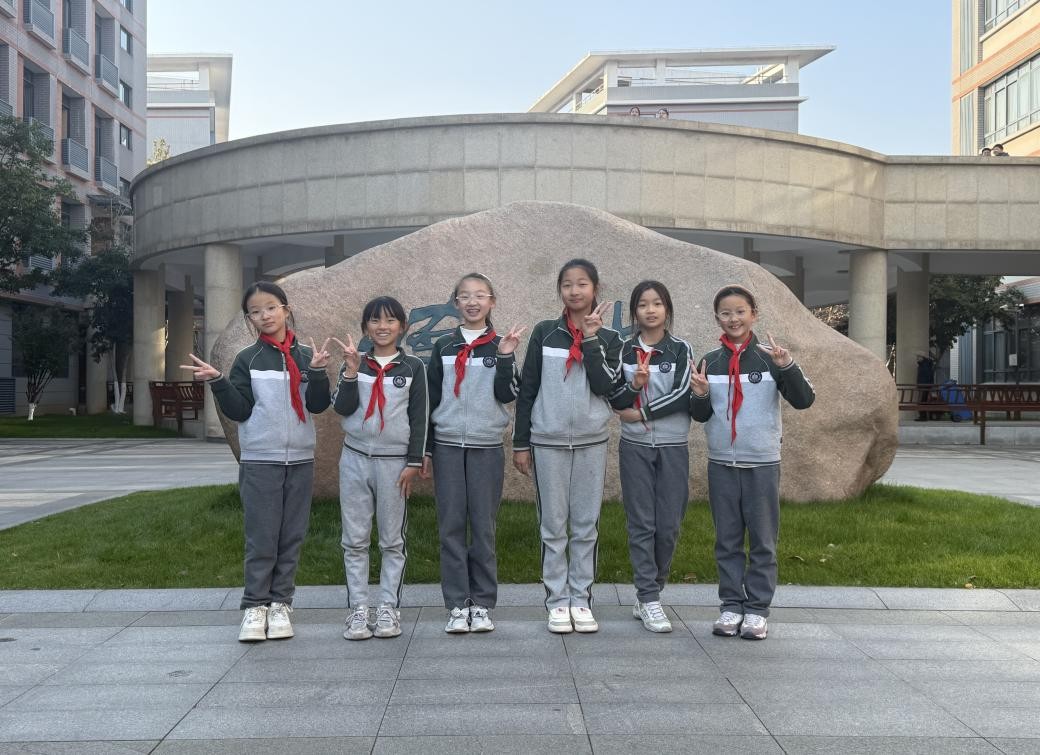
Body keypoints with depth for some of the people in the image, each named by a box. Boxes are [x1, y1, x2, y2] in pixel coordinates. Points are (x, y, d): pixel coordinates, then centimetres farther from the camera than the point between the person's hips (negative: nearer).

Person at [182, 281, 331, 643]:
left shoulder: (306, 356, 7)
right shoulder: (247, 359, 3)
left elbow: (318, 405, -1)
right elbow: (239, 410, -2)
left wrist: (317, 373, -16)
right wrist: (218, 381, -15)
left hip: (300, 459, 2)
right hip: (259, 460, -2)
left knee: (292, 536, 5)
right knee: (261, 537, -2)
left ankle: (280, 603, 15)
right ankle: (255, 606, 8)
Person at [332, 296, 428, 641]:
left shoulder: (413, 366, 3)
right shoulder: (354, 362, 7)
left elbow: (419, 417, 1)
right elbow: (342, 408, -4)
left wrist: (414, 462, -4)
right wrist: (351, 370, -14)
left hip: (394, 461, -1)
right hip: (356, 458, 2)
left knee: (392, 540, 4)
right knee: (355, 539, 4)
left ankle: (388, 607, 13)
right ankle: (358, 608, 11)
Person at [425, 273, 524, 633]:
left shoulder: (500, 346, 4)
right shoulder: (444, 346, 8)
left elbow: (507, 395, -4)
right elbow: (430, 399, 9)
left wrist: (506, 358, -17)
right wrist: (425, 448, 6)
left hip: (487, 447, -1)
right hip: (447, 445, 1)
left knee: (483, 526, 2)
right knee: (451, 525, 1)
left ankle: (482, 604, 11)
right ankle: (457, 605, 8)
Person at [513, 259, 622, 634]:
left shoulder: (609, 338, 4)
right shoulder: (544, 332, 2)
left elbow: (605, 386, -10)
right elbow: (527, 389, 3)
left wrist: (591, 338, -13)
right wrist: (520, 442, 1)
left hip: (591, 442, 1)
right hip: (547, 441, -1)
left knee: (586, 525, 6)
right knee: (553, 526, 4)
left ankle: (581, 599, 16)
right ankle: (557, 601, 13)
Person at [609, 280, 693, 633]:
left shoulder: (680, 349, 1)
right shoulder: (624, 350, 5)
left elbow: (683, 395, -10)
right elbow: (614, 399, 2)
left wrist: (641, 412, -11)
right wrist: (633, 385, -17)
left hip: (673, 447, 0)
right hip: (635, 446, 1)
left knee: (668, 525, 1)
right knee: (641, 524, 0)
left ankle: (648, 593, 17)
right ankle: (649, 601, 5)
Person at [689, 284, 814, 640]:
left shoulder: (769, 359, -3)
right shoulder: (710, 361, 5)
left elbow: (804, 400, -10)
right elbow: (701, 416, 8)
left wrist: (787, 366, -25)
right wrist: (700, 396, -13)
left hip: (763, 463, -2)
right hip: (721, 463, 2)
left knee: (763, 540, 5)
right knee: (727, 540, 9)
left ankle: (757, 609, 14)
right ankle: (731, 605, 18)